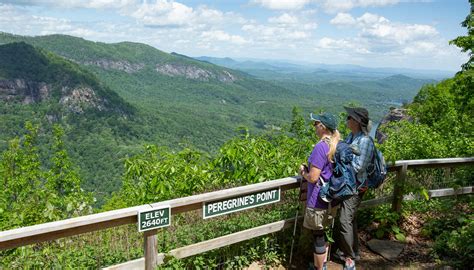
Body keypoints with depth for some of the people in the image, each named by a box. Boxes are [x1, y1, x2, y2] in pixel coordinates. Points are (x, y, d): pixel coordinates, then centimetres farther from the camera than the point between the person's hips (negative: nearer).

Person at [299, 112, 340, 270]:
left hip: (318, 200, -9)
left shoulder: (321, 147, -22)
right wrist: (310, 168, 14)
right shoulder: (336, 144, 5)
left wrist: (303, 172, -3)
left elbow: (313, 177, -22)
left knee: (318, 236, 5)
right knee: (323, 233, 21)